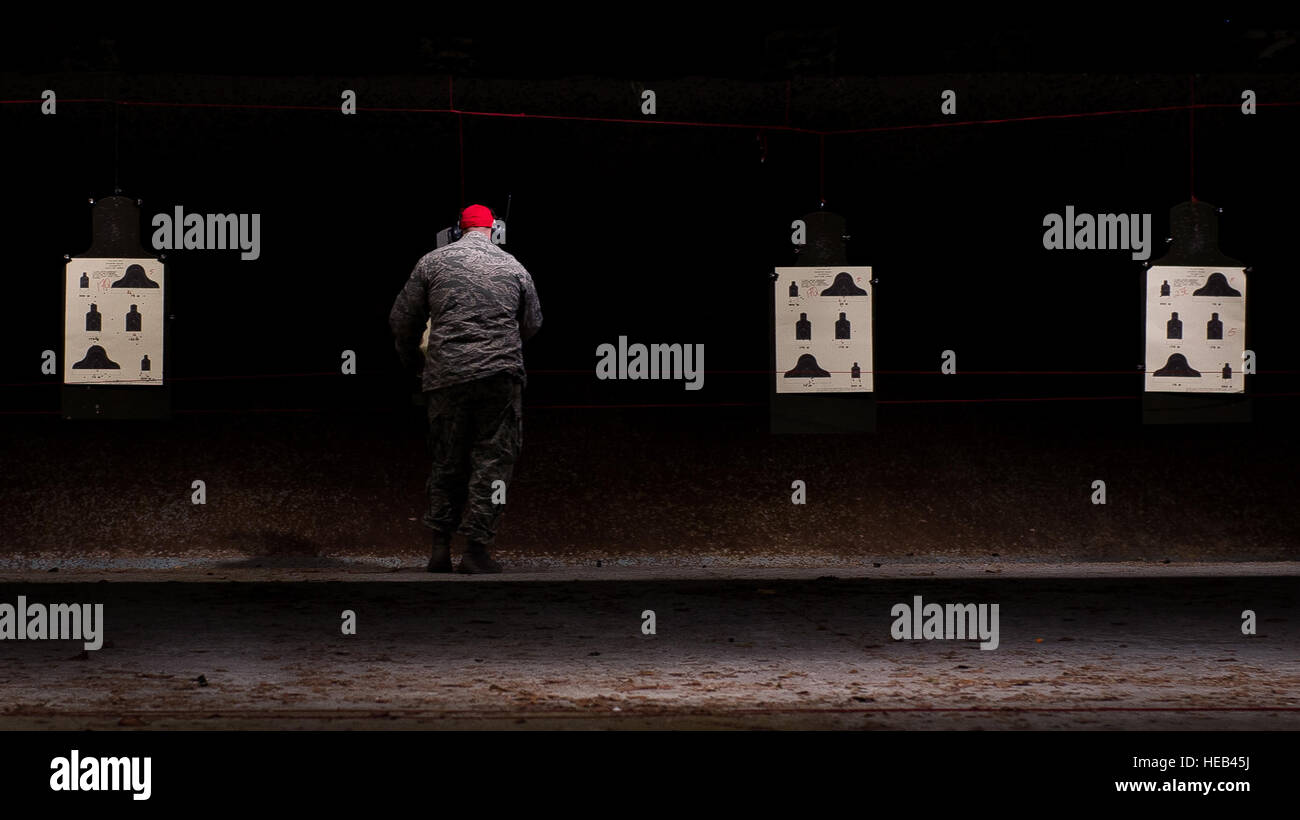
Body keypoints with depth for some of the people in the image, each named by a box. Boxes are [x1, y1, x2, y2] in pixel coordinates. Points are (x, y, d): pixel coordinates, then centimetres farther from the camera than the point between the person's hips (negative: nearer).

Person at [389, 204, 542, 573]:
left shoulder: (432, 262, 7)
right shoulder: (514, 268, 8)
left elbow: (402, 321, 10)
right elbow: (532, 324, 18)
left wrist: (413, 364, 26)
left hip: (446, 375, 1)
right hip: (500, 375, -1)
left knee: (447, 460, 12)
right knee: (493, 459, 3)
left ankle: (440, 547, 11)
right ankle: (476, 548, -2)